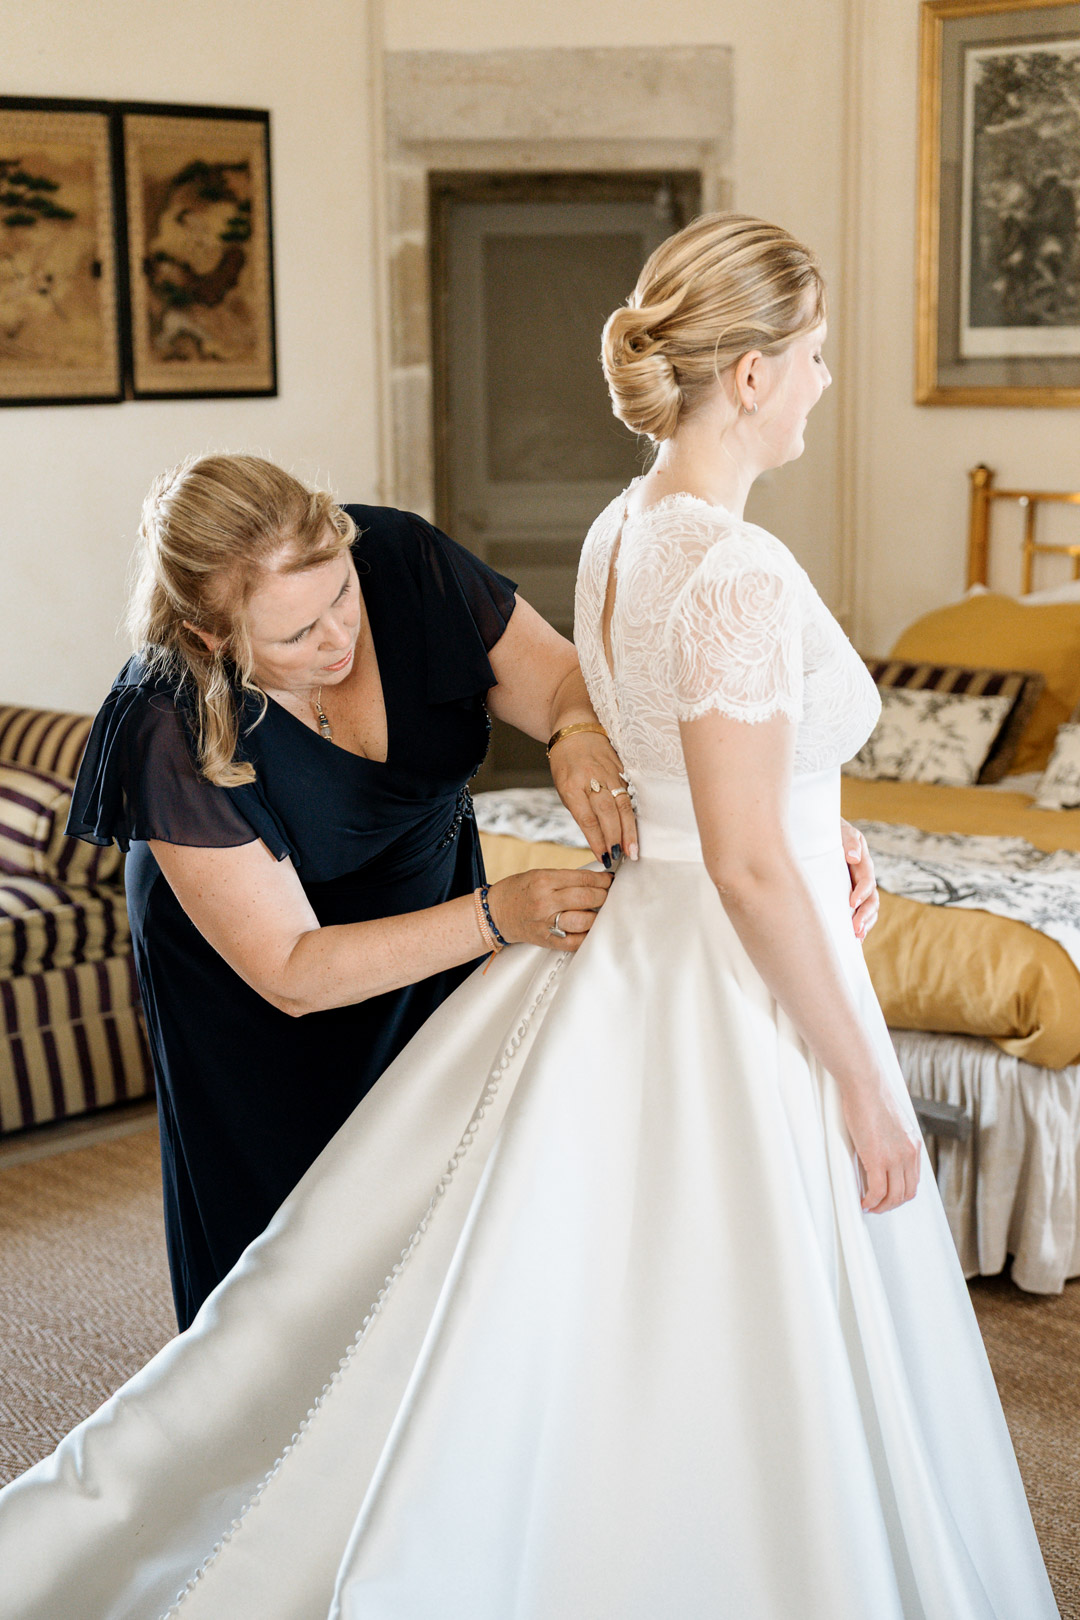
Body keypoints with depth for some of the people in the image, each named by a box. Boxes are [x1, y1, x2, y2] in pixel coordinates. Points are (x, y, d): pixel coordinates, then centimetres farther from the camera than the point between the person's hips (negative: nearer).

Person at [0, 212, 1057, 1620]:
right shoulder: (743, 574, -23)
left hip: (629, 951, 9)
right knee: (738, 1399, 8)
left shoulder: (619, 535, 5)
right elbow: (749, 865, -22)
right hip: (741, 994, -9)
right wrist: (863, 1081, -14)